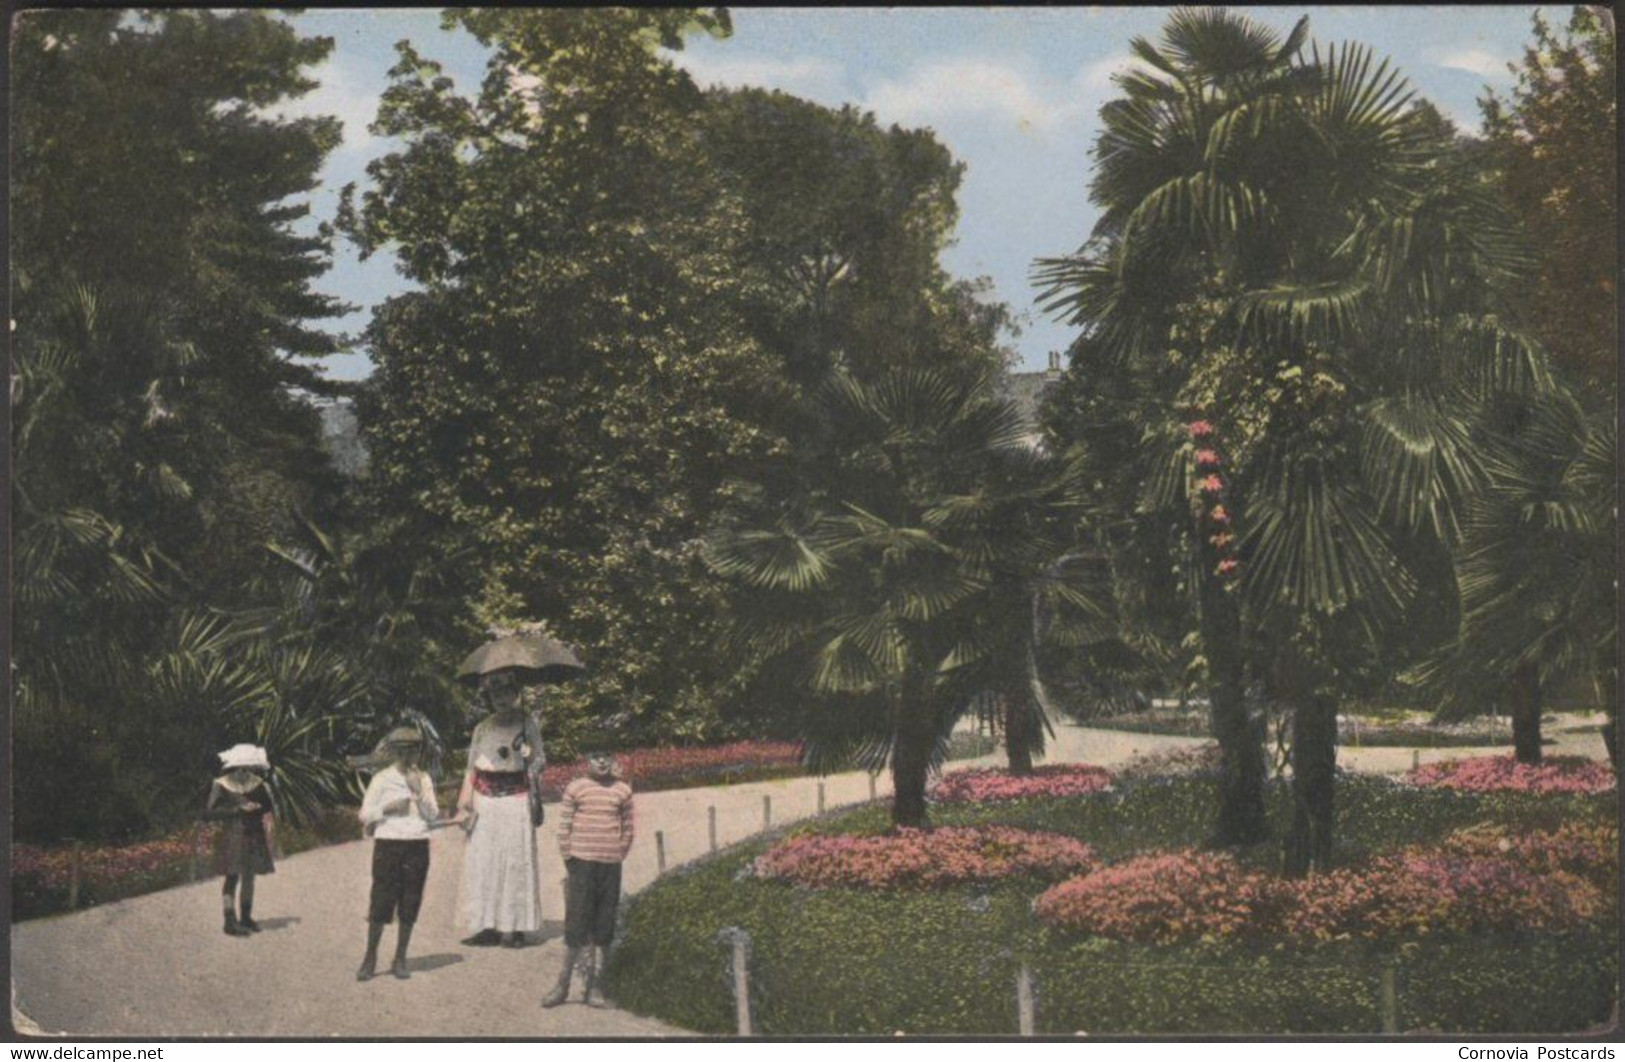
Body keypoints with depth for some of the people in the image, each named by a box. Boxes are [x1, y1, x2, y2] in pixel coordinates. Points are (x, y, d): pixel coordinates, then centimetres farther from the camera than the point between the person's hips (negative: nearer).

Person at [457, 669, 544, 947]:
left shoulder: (526, 725, 4)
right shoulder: (483, 728, 11)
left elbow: (537, 763, 3)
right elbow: (471, 766, 9)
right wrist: (466, 800, 0)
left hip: (515, 799, -3)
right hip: (485, 800, 3)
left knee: (515, 861, -3)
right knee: (483, 861, 1)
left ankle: (515, 926, 2)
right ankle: (488, 925, 6)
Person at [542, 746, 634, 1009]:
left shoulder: (623, 791, 7)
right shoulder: (575, 788, 0)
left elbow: (628, 829, 13)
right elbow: (564, 827, 0)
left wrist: (619, 856, 6)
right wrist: (569, 860, -4)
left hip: (611, 866, 3)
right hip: (582, 862, -2)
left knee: (604, 930, 5)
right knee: (576, 927, -2)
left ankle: (595, 988, 12)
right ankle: (563, 985, 8)